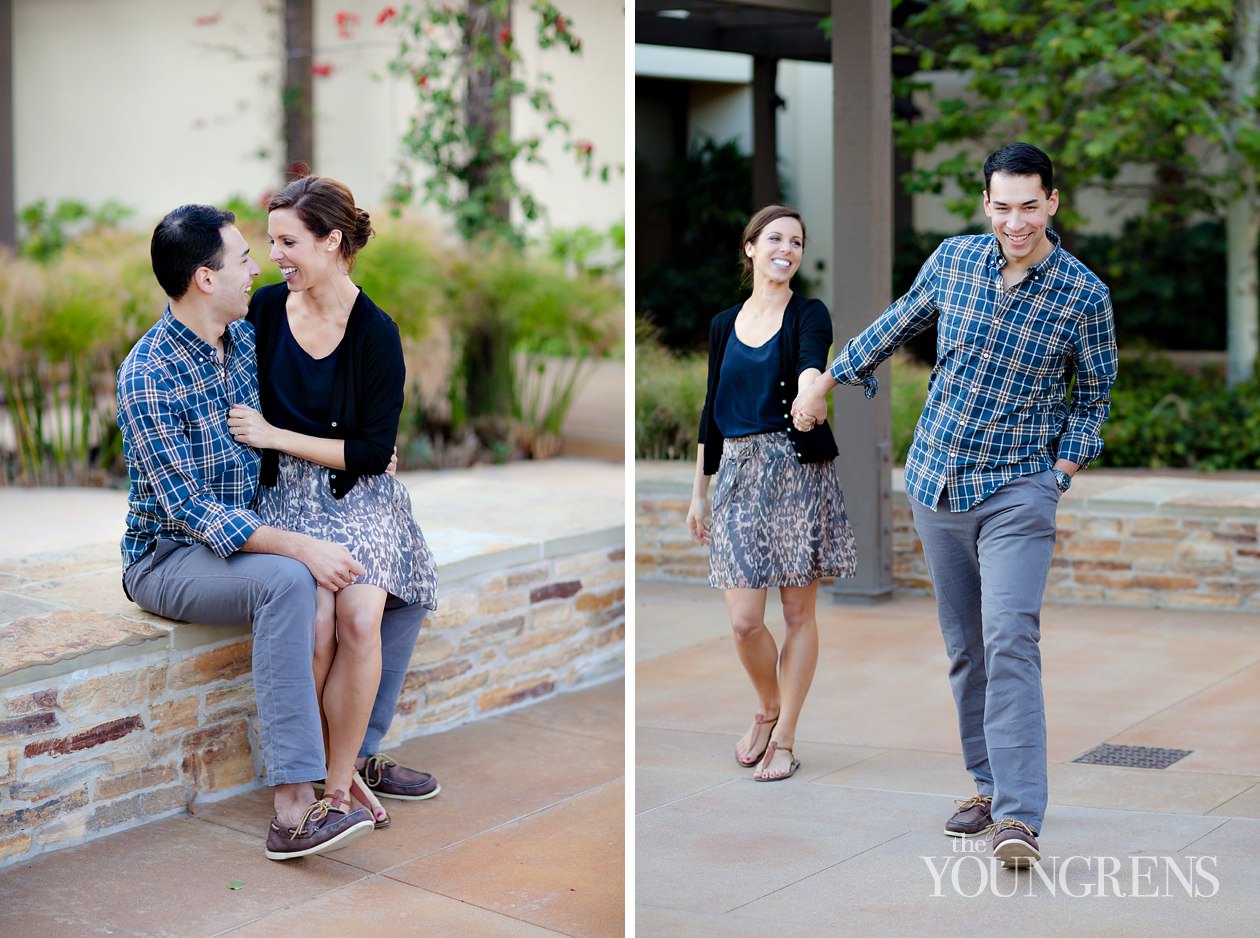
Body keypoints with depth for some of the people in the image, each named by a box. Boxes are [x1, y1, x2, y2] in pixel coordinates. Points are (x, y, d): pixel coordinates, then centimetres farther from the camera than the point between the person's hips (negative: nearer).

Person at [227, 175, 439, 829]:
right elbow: (245, 403, 19)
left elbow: (374, 452, -6)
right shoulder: (266, 308, 1)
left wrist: (276, 436, -11)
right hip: (286, 491, 1)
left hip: (357, 491, -1)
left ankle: (340, 777, -12)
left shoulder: (376, 333, -7)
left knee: (359, 618, -26)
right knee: (316, 622, -25)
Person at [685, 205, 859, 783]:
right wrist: (698, 491, 14)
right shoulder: (724, 324, 11)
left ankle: (784, 736, 14)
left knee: (798, 611, 2)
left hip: (798, 471, -3)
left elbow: (812, 364, -25)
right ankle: (767, 709, 25)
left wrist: (810, 395, -48)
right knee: (743, 620, -3)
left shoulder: (808, 314, -2)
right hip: (738, 472, 3)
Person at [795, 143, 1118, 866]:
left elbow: (1094, 396, 5)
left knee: (1009, 639, -18)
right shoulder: (953, 259, 1)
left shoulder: (1086, 296, -7)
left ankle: (1019, 818, -22)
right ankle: (990, 787, 20)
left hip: (1018, 489, -4)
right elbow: (900, 323, 19)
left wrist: (1066, 469, -8)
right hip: (937, 481, 4)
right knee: (965, 647, 8)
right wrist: (829, 380, 25)